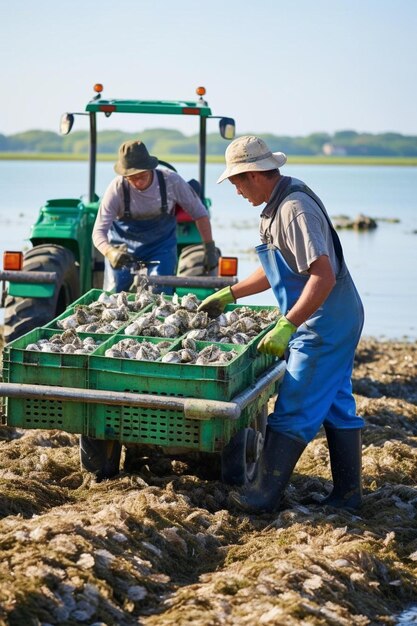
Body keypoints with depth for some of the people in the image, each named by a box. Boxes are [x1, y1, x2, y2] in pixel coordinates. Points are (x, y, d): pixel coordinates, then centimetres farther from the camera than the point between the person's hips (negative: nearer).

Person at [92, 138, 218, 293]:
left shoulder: (171, 181, -21)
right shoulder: (117, 188, -23)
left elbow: (199, 213, -8)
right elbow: (99, 231, -26)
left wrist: (210, 249, -10)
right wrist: (110, 253, -47)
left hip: (161, 245, 0)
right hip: (123, 246, 0)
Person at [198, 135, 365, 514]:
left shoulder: (294, 210, -21)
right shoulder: (278, 205, 12)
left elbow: (323, 276, -29)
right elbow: (278, 270, 23)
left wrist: (286, 326, -29)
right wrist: (229, 295, 24)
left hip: (323, 325, -10)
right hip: (339, 320, 10)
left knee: (293, 413, -4)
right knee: (337, 406, 14)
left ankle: (264, 496, 3)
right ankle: (348, 494, 21)